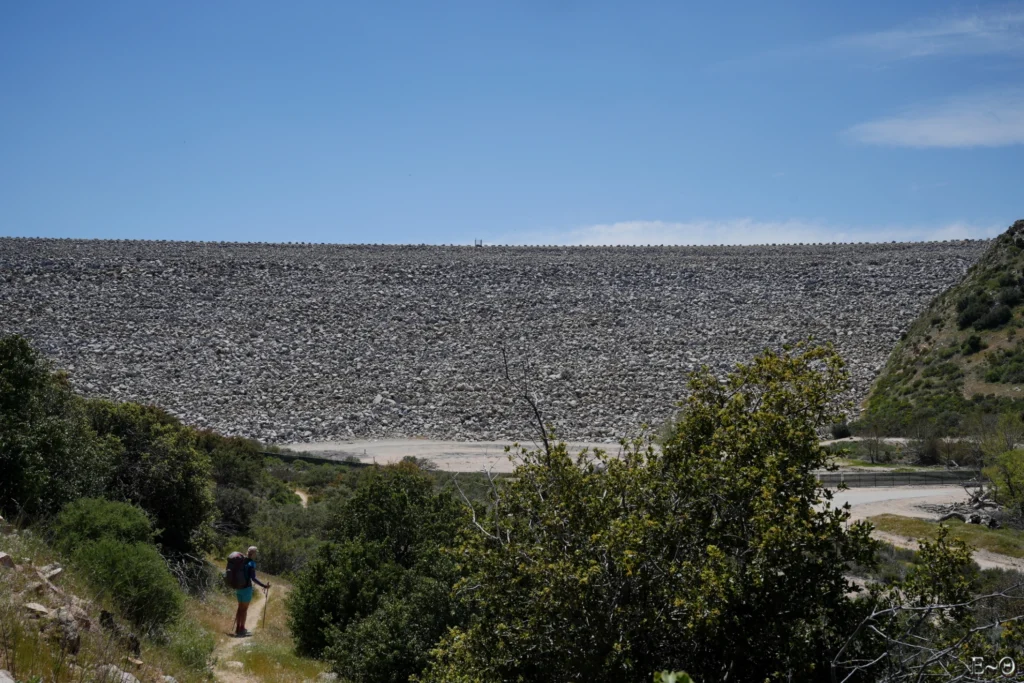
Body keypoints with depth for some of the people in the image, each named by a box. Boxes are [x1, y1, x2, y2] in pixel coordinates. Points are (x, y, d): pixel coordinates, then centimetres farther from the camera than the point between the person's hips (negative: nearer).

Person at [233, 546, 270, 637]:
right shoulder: (251, 563, -16)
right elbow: (253, 578, -23)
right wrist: (264, 585, -23)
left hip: (239, 587, 8)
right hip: (246, 588, -7)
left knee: (240, 608, 15)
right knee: (244, 609, 1)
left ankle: (238, 629, 21)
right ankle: (241, 630, 5)